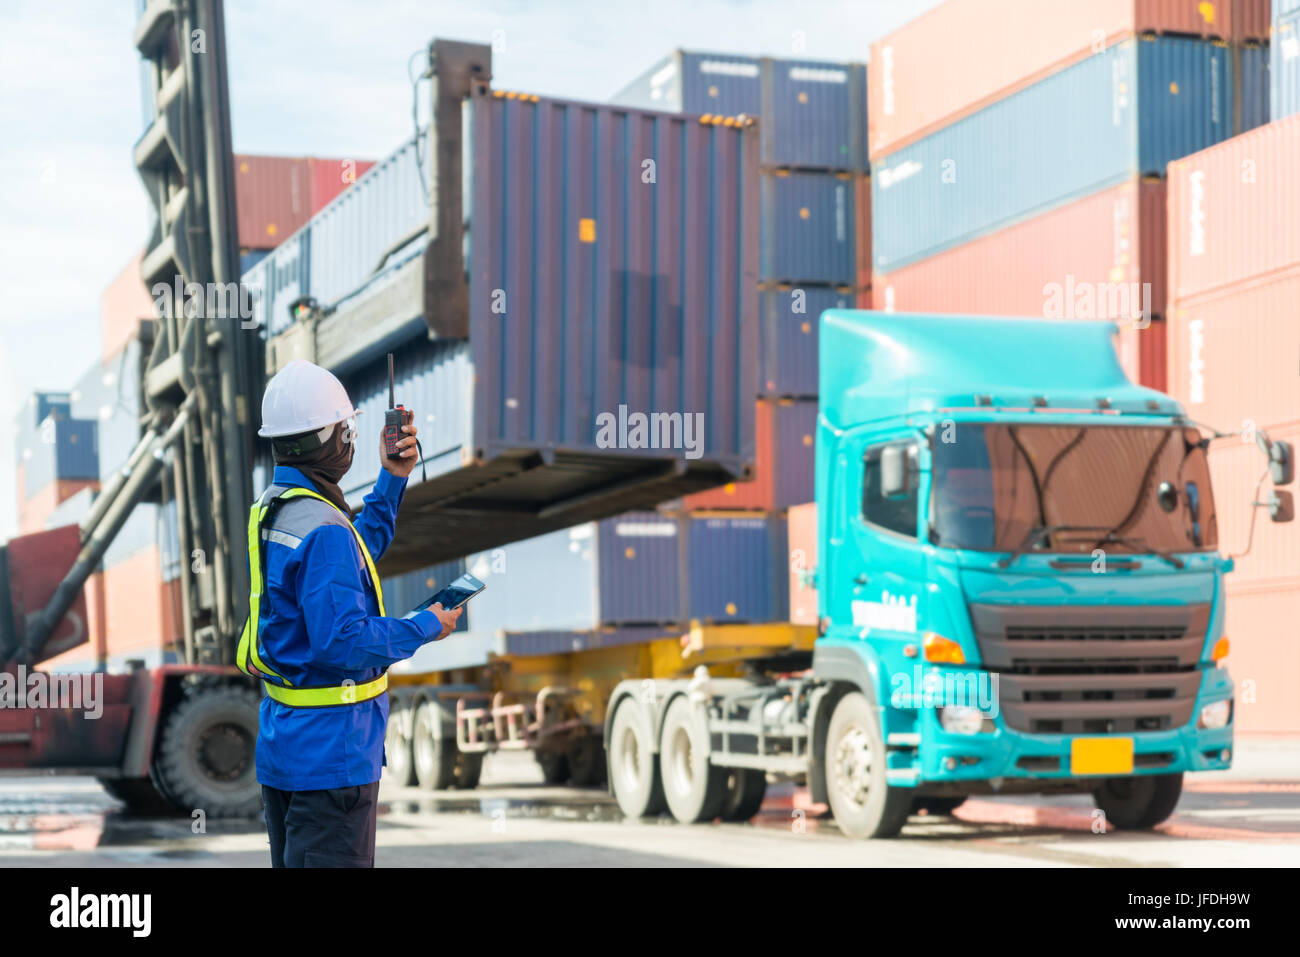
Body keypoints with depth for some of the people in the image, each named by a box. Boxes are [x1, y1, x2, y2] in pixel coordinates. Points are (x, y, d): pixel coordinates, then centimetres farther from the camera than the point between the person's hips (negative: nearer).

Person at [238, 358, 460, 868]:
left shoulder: (270, 509, 7)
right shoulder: (323, 529, -23)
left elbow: (360, 551, 23)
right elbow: (343, 643, -25)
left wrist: (392, 481, 18)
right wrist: (424, 628, -13)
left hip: (280, 738, 10)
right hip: (331, 752, -10)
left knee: (293, 862, 16)